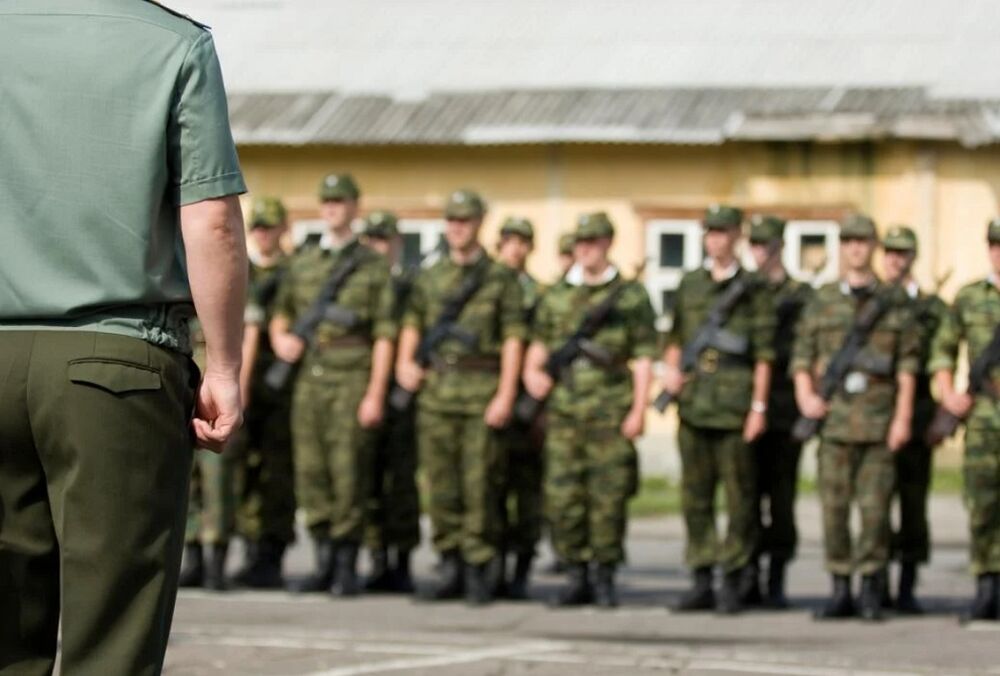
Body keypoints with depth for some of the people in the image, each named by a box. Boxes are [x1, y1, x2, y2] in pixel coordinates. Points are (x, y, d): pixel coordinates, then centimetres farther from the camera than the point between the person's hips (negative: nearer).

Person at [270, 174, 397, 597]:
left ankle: (347, 568, 0)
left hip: (352, 378, -4)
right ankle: (324, 563, 11)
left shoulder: (374, 267, 3)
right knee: (310, 471, 3)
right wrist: (280, 338, 0)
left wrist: (376, 394, -10)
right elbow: (281, 315, 25)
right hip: (309, 377, 4)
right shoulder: (301, 265, 16)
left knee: (349, 474, -6)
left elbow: (384, 336, -2)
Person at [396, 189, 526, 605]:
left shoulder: (501, 279, 2)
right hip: (435, 390, 4)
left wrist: (505, 395, -11)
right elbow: (412, 324, 21)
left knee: (479, 485, -5)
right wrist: (405, 361, 1)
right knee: (441, 485, 4)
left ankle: (478, 572, 0)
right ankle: (451, 567, 12)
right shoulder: (429, 278, 14)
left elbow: (513, 340, -3)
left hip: (481, 391, -4)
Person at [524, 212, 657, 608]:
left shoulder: (631, 296, 4)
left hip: (610, 412, -3)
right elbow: (539, 345, 22)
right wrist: (532, 371, 0)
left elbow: (643, 360, 2)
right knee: (563, 497, -1)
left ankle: (604, 579, 6)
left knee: (608, 499, -3)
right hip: (564, 411, 3)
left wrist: (638, 411, -6)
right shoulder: (556, 296, 14)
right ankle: (576, 579, 8)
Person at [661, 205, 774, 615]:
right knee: (695, 494, 6)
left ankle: (733, 583, 4)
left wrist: (759, 407, -8)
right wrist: (671, 369, 3)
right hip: (693, 403, 4)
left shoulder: (753, 290, 0)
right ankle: (701, 582, 11)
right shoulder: (689, 285, 13)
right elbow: (675, 337, 22)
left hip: (734, 402, -4)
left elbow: (763, 354, -3)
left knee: (738, 496, -2)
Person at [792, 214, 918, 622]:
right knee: (834, 504, 0)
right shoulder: (822, 302, 10)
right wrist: (805, 395, -7)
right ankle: (840, 591, 7)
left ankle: (872, 590, 5)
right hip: (834, 417, 1)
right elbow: (802, 355, 10)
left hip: (879, 417, -1)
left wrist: (903, 417, -4)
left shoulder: (895, 302, 6)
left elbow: (907, 364, 3)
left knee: (875, 505, -3)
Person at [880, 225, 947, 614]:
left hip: (916, 418, -1)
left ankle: (907, 589, 4)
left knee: (913, 504, 0)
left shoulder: (933, 308, 6)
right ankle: (877, 584, 7)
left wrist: (943, 417, -5)